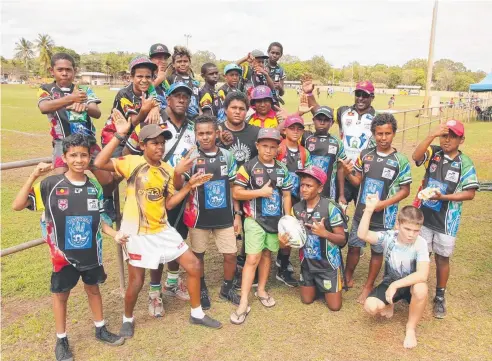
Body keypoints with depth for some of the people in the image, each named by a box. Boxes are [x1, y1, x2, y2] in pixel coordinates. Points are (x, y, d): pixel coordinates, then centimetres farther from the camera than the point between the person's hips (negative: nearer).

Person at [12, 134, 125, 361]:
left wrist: (114, 234, -11)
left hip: (91, 252, 3)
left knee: (93, 288, 19)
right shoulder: (51, 184, -14)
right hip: (63, 254, -3)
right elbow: (17, 206, -18)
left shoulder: (95, 187, -4)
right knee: (61, 294, 13)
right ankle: (61, 341, 32)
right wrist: (34, 176, -26)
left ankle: (100, 329, 39)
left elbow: (99, 219, 5)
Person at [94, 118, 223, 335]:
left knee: (193, 266, 6)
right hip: (136, 232, -5)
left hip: (162, 230, 6)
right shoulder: (132, 162, -12)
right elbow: (99, 164, -26)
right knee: (136, 281, 6)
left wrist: (189, 186, -4)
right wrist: (119, 135, -30)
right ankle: (128, 319, 37)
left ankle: (197, 314, 25)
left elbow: (169, 204, 6)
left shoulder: (168, 170, 4)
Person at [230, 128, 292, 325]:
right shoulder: (248, 167, -10)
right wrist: (261, 192, -16)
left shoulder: (283, 169, 5)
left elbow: (286, 196, 10)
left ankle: (261, 290, 34)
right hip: (255, 220, -4)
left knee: (267, 254, 16)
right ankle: (243, 303, -1)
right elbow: (236, 193, -11)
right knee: (252, 259, -7)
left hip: (276, 220, 5)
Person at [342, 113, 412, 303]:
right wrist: (348, 173, -16)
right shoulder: (365, 154, -1)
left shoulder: (401, 160, -10)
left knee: (377, 251, 11)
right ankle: (347, 277, 37)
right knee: (354, 246, 14)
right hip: (361, 212, 3)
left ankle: (368, 286, 29)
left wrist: (384, 204, -19)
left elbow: (405, 190, -6)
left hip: (384, 216, -2)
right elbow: (357, 181, 5)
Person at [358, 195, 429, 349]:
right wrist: (369, 210, -39)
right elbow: (362, 235, -31)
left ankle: (411, 327, -10)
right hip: (390, 282, 1)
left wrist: (395, 285, -38)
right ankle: (390, 303, 14)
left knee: (421, 289, -39)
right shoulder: (388, 237, -16)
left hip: (410, 284, -1)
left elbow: (422, 275, -35)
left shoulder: (420, 243, -23)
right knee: (370, 306, -25)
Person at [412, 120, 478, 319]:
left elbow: (470, 193, -9)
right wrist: (431, 135, -32)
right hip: (423, 216, 1)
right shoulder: (433, 152, -4)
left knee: (442, 258, 12)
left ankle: (440, 297, 29)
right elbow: (416, 157, -25)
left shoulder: (465, 163, -8)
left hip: (446, 220, -1)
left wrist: (443, 197, -20)